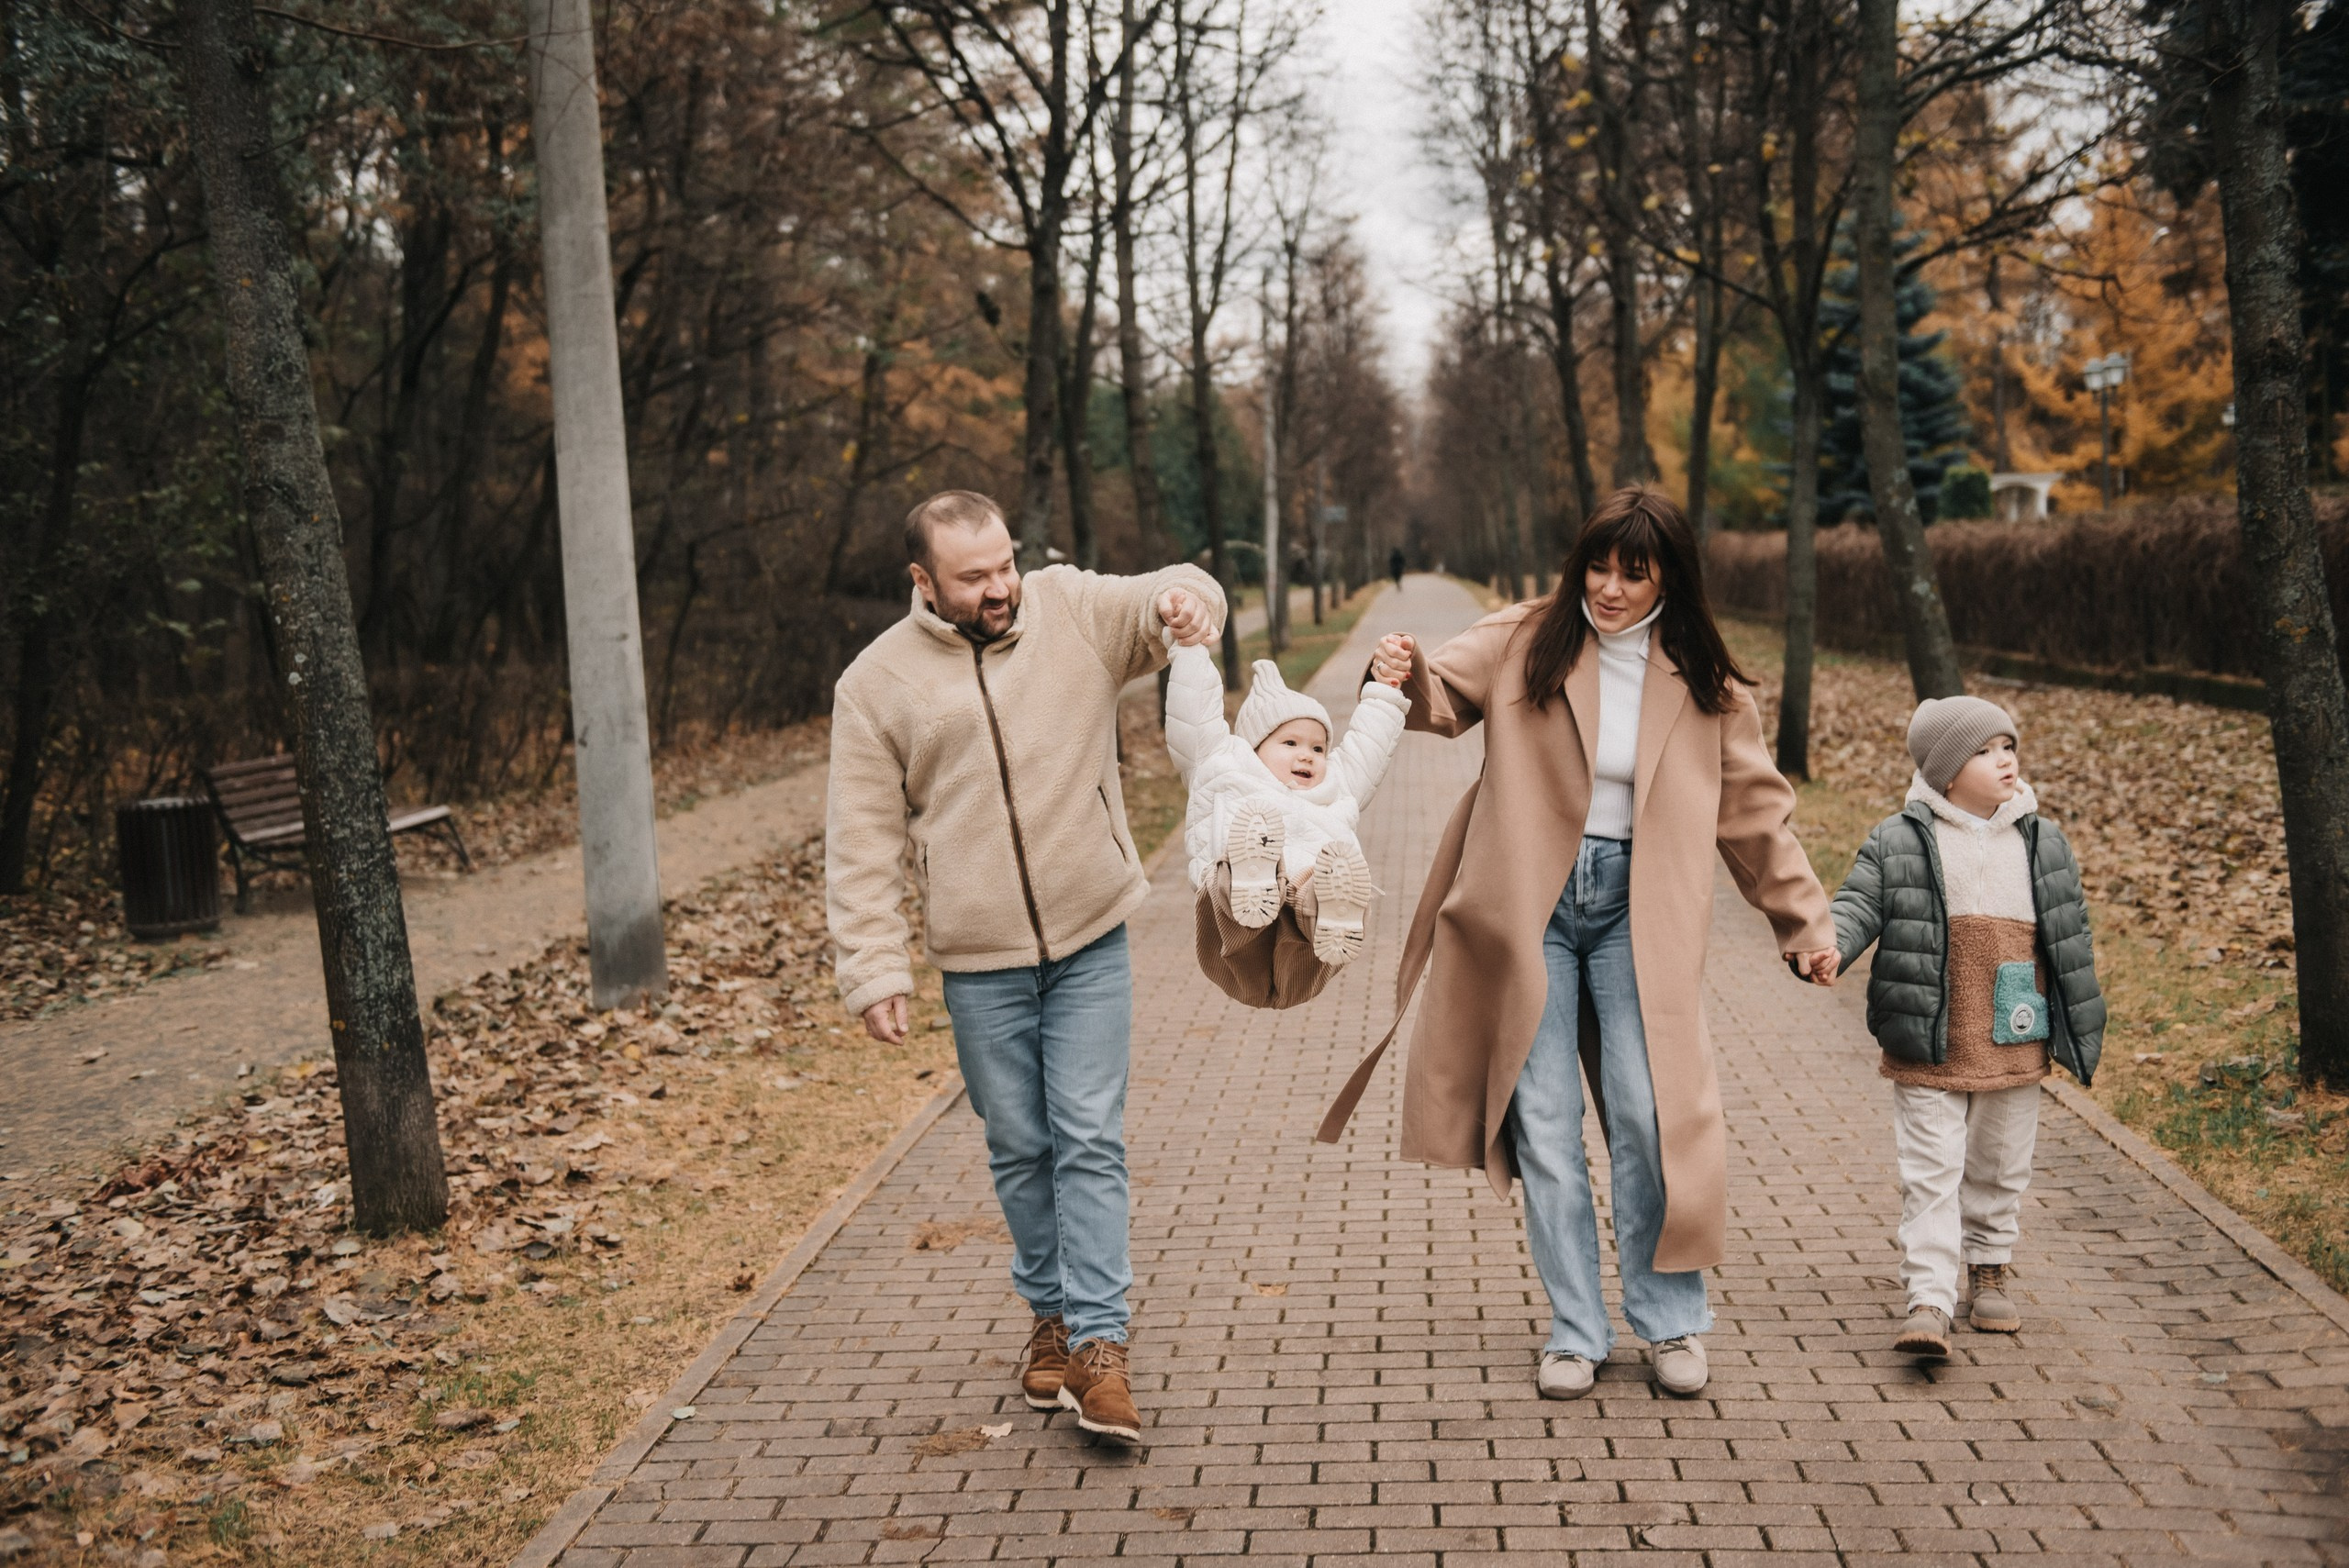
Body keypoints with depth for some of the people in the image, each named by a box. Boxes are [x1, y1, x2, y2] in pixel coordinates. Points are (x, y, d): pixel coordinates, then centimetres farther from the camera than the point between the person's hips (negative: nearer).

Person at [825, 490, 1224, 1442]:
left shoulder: (1072, 609, 0)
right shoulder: (876, 683, -3)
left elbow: (1169, 609, -6)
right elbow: (862, 844, -2)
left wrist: (1183, 597, -32)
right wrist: (874, 972, -8)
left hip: (1091, 942, 0)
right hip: (979, 961, 0)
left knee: (1090, 1141, -2)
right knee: (1019, 1149, 12)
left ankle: (1098, 1341, 1)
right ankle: (1051, 1312, 30)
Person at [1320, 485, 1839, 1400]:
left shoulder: (1702, 683, 6)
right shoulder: (1528, 641, 1)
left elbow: (1755, 810, 11)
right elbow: (1446, 696, -7)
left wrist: (1805, 919, 11)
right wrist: (1407, 674, -31)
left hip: (1635, 911, 0)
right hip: (1531, 905, 0)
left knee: (1647, 1112, -6)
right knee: (1544, 1125, 2)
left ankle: (1671, 1322, 13)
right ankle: (1574, 1331, 14)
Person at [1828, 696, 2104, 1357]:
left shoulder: (2043, 842, 8)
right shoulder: (1899, 841, -2)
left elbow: (2071, 936, 14)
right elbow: (1860, 905, -6)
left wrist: (2082, 1024, 15)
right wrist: (1828, 943, -28)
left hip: (2014, 1049, 3)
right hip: (1928, 1050, -3)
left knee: (2000, 1170, 15)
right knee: (1930, 1176, -4)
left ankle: (1989, 1273, 34)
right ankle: (1928, 1304, -4)